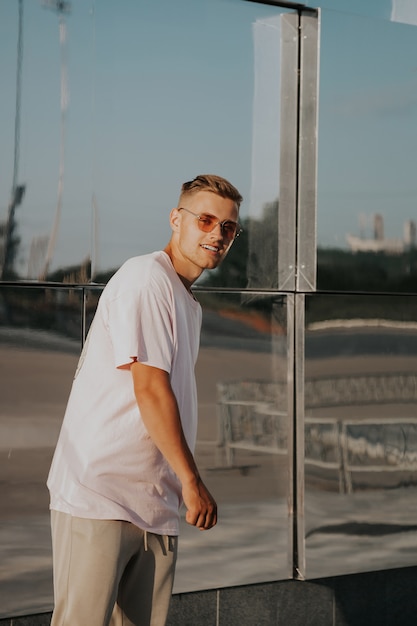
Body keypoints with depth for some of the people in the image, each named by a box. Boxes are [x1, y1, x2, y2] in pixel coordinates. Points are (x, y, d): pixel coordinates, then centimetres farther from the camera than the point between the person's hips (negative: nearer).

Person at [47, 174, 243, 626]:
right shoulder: (146, 277, -9)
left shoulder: (189, 302, 20)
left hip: (155, 504, 9)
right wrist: (192, 481, -12)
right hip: (98, 494, -9)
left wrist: (183, 485, 16)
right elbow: (149, 389, -16)